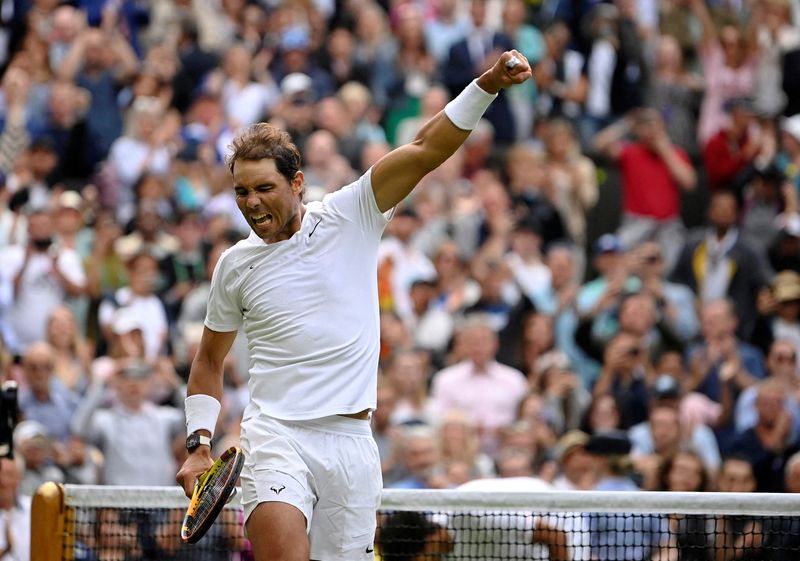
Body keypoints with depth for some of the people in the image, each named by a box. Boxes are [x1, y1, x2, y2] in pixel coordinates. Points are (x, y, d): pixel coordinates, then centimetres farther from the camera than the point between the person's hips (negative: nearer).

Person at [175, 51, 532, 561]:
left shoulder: (349, 218, 3)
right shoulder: (236, 265, 8)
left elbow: (425, 151, -6)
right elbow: (210, 359, 21)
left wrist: (488, 85, -18)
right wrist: (200, 442, 10)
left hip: (351, 442, 1)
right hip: (276, 436, -1)